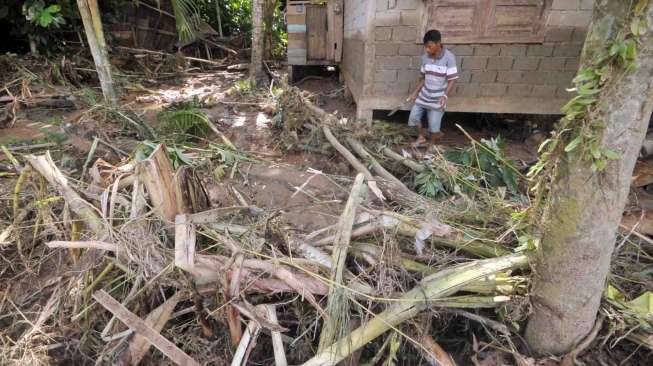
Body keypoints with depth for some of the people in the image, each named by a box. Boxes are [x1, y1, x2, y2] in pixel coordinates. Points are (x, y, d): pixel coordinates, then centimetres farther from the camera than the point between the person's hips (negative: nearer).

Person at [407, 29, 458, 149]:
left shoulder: (449, 57, -18)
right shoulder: (425, 57, -4)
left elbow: (451, 80, -16)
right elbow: (424, 77, 7)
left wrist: (445, 96, -29)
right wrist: (415, 92, 4)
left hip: (437, 98, -5)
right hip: (424, 94, 5)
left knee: (433, 126, 2)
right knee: (414, 116, 7)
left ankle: (431, 143, 30)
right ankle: (421, 137, 32)